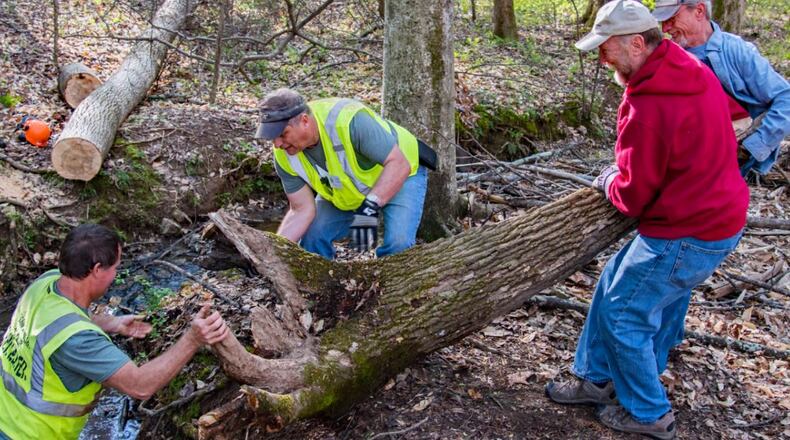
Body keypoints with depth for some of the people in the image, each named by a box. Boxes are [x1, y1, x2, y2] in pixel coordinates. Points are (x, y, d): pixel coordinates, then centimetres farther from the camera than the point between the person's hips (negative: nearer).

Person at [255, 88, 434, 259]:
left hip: (401, 175, -5)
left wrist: (369, 208, -49)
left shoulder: (349, 120, -40)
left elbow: (398, 164, -38)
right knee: (312, 237, -8)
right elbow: (302, 210, -14)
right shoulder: (284, 156, -20)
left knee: (398, 245, -24)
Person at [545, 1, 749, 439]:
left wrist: (609, 183, 5)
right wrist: (623, 171, 14)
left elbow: (632, 197, -17)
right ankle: (597, 378, 34)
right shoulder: (694, 70, 3)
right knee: (613, 285, 19)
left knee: (622, 311, 5)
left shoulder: (648, 107, -27)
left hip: (686, 237, -10)